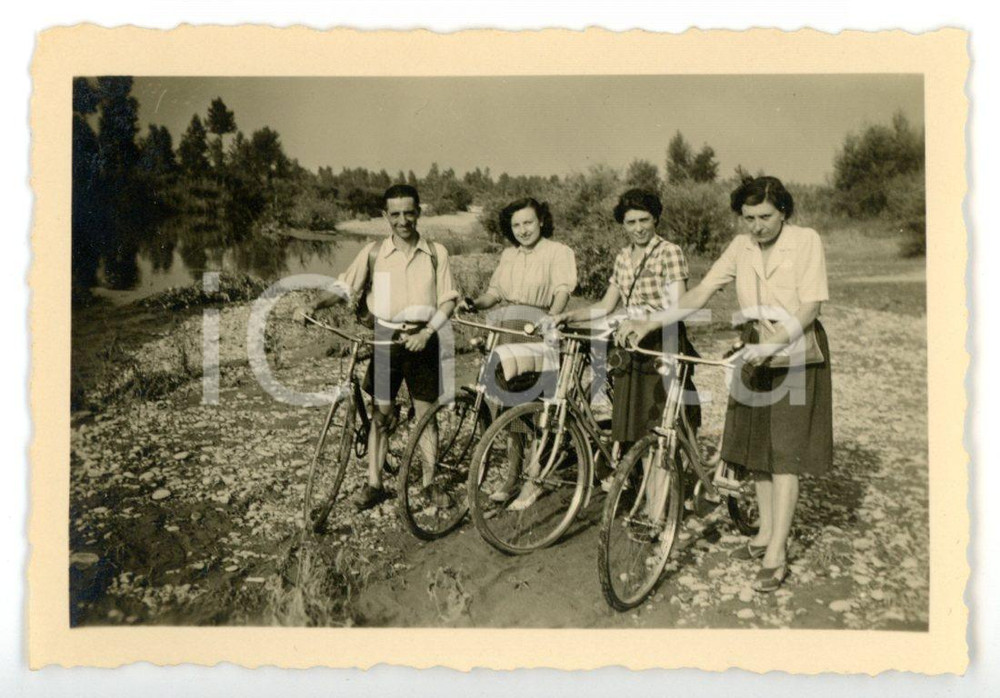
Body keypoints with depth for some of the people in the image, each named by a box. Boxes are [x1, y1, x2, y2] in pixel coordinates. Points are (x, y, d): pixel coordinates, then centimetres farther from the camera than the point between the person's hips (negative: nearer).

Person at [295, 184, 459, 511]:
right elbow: (344, 288, -2)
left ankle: (430, 482, 21)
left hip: (421, 340, 0)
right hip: (384, 339, 1)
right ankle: (374, 484, 18)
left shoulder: (436, 253, -1)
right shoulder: (373, 252, -1)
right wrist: (314, 305, -19)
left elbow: (448, 299, -1)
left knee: (425, 413, 6)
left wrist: (427, 332, -14)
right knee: (380, 414, 6)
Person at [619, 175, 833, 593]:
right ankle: (765, 535, 27)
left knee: (784, 454, -6)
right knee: (756, 448, 11)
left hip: (796, 353, -5)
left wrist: (773, 345, -30)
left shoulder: (806, 241, -11)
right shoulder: (741, 247, 1)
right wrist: (650, 324, -15)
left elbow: (810, 307, -16)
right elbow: (701, 293, -4)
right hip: (756, 353, 5)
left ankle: (775, 558, -1)